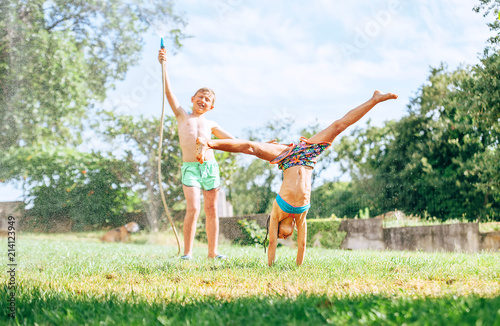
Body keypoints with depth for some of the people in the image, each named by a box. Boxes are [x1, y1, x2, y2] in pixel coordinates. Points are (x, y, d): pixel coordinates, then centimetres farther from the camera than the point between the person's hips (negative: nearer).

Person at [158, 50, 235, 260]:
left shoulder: (210, 124, 19)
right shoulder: (182, 116, 13)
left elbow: (231, 140, 22)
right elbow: (168, 91, 5)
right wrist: (164, 65, -1)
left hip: (210, 166, 3)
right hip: (190, 168, -3)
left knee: (211, 210, 5)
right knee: (193, 209, -15)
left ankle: (212, 252, 12)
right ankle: (187, 252, -6)